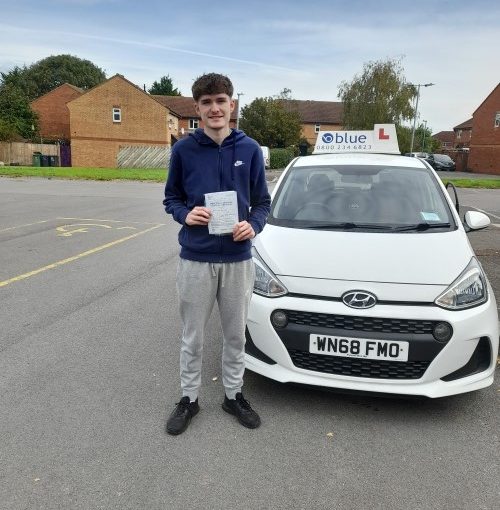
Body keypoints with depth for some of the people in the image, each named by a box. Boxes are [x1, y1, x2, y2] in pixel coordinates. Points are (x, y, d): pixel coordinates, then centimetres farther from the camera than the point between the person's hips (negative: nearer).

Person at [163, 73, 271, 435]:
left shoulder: (250, 149, 0)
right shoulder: (184, 150, -2)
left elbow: (263, 202, 6)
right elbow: (171, 199, 6)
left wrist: (253, 225, -15)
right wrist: (185, 214, -15)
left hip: (238, 259, 1)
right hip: (195, 260, -1)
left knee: (236, 334, 15)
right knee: (192, 337, 12)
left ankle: (233, 395, 35)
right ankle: (189, 398, 32)